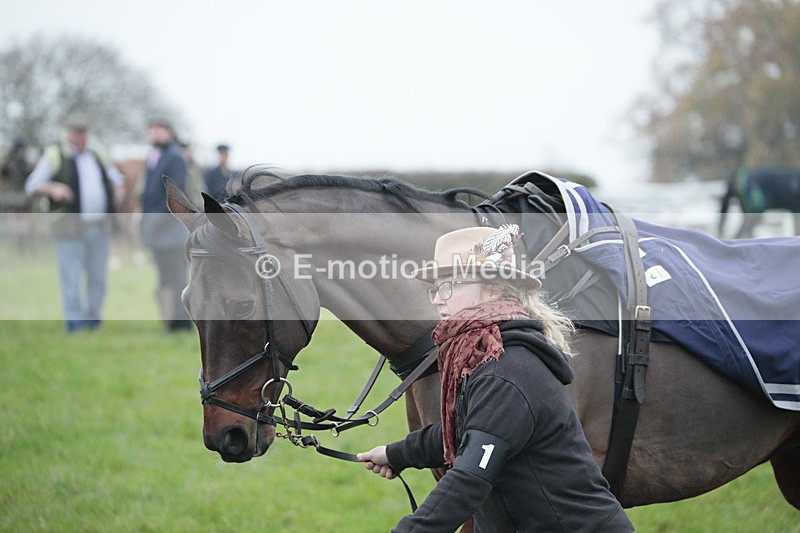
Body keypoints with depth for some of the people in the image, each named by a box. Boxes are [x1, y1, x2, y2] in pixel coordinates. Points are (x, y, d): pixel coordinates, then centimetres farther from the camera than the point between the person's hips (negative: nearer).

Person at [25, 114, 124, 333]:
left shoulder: (97, 155, 15)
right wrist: (53, 189, -20)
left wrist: (117, 192, 8)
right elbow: (32, 185, -1)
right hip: (70, 229, -4)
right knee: (71, 277, -9)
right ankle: (74, 320, -5)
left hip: (99, 227, 5)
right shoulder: (54, 156, 1)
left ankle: (93, 318, 17)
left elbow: (116, 178, 29)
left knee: (98, 277, 6)